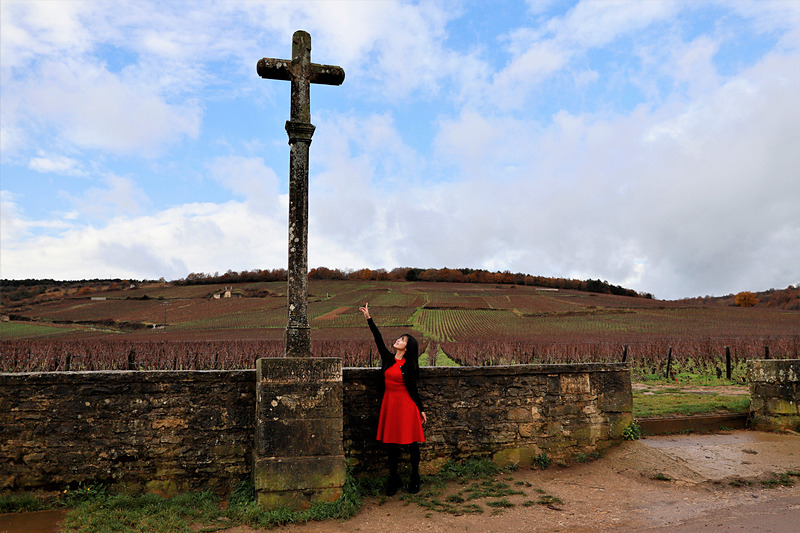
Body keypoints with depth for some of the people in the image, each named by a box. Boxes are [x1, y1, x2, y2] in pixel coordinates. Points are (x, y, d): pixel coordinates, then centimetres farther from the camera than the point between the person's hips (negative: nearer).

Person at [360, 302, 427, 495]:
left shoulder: (409, 366, -4)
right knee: (390, 442, 8)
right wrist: (369, 318, -4)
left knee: (411, 441, 2)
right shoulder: (388, 358, 6)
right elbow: (378, 339, 0)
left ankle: (415, 478, 16)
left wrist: (421, 410, 1)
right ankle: (393, 479, 20)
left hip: (406, 404, -4)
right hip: (389, 403, 4)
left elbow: (413, 389, 1)